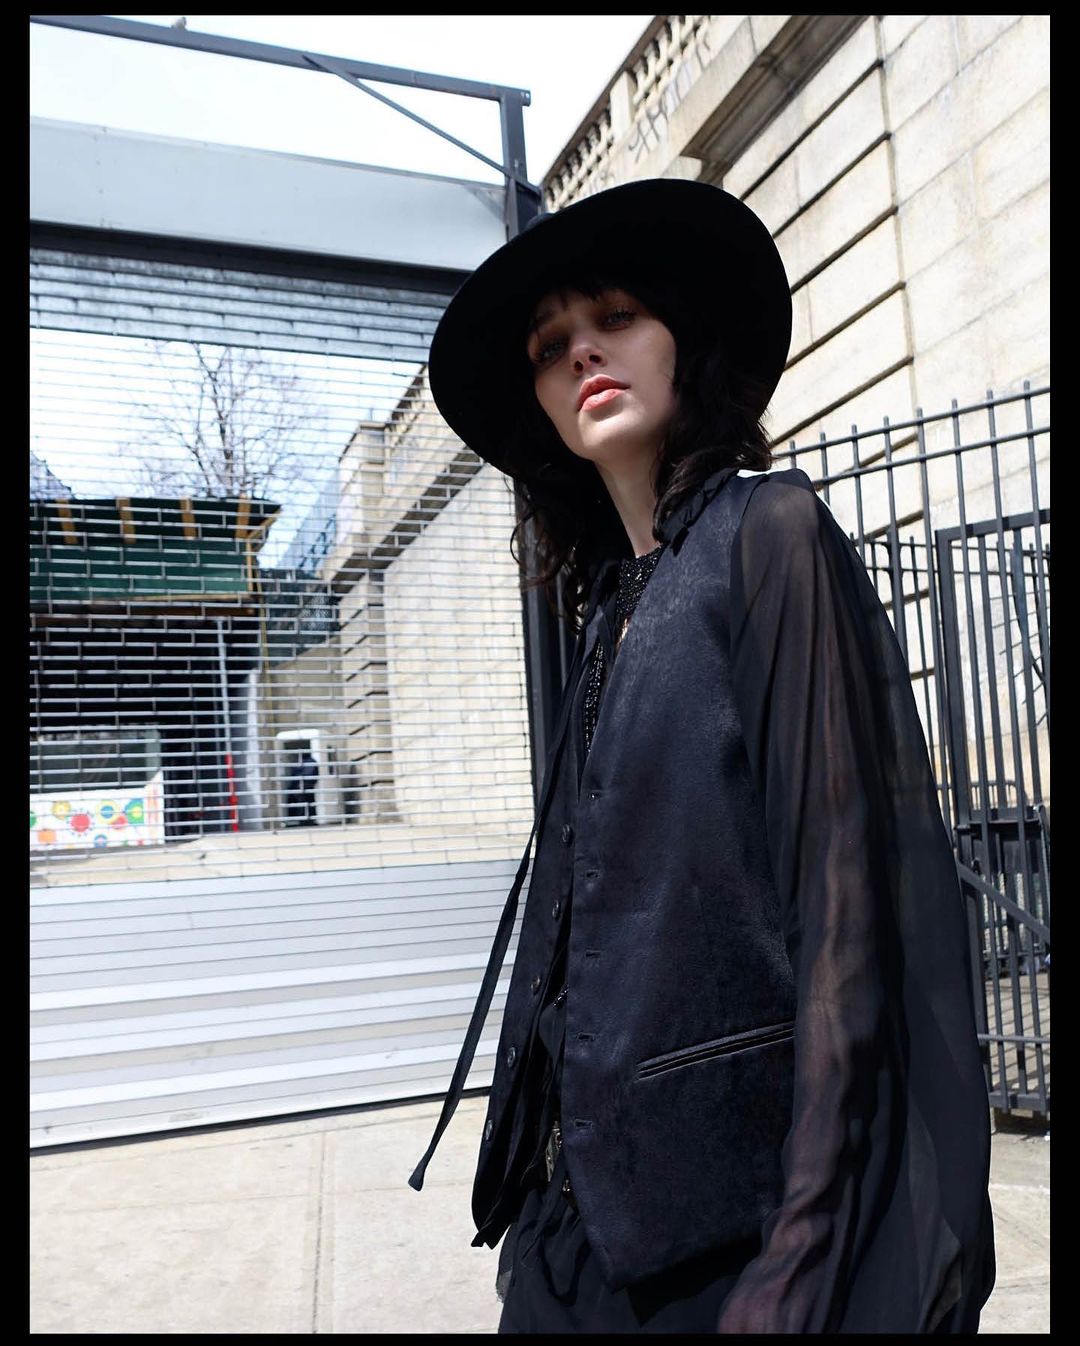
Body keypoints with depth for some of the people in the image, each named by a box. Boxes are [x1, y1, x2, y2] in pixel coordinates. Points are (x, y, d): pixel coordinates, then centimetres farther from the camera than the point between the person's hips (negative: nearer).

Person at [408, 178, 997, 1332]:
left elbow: (850, 874, -16)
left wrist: (814, 1238, -19)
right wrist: (534, 1161, 11)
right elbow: (587, 911, 11)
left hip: (733, 1193, -6)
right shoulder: (611, 605, 11)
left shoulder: (770, 527, -8)